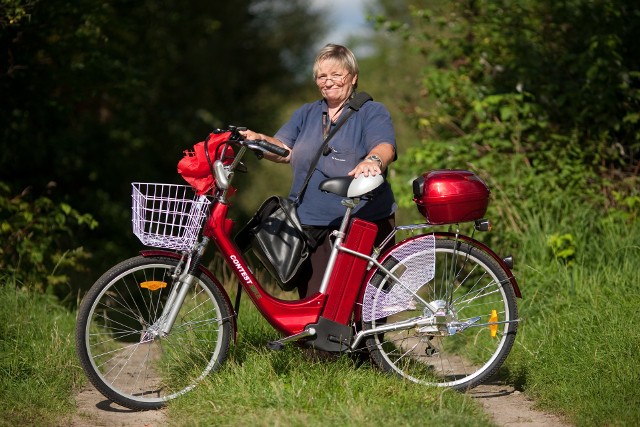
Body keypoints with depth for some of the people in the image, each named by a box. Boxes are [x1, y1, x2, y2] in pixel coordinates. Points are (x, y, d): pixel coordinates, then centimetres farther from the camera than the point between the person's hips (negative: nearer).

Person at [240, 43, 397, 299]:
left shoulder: (373, 112, 6)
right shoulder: (305, 114, 21)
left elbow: (385, 147, -13)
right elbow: (283, 150, 9)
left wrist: (372, 161, -37)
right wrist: (258, 140, -13)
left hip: (364, 223, -3)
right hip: (310, 225, 4)